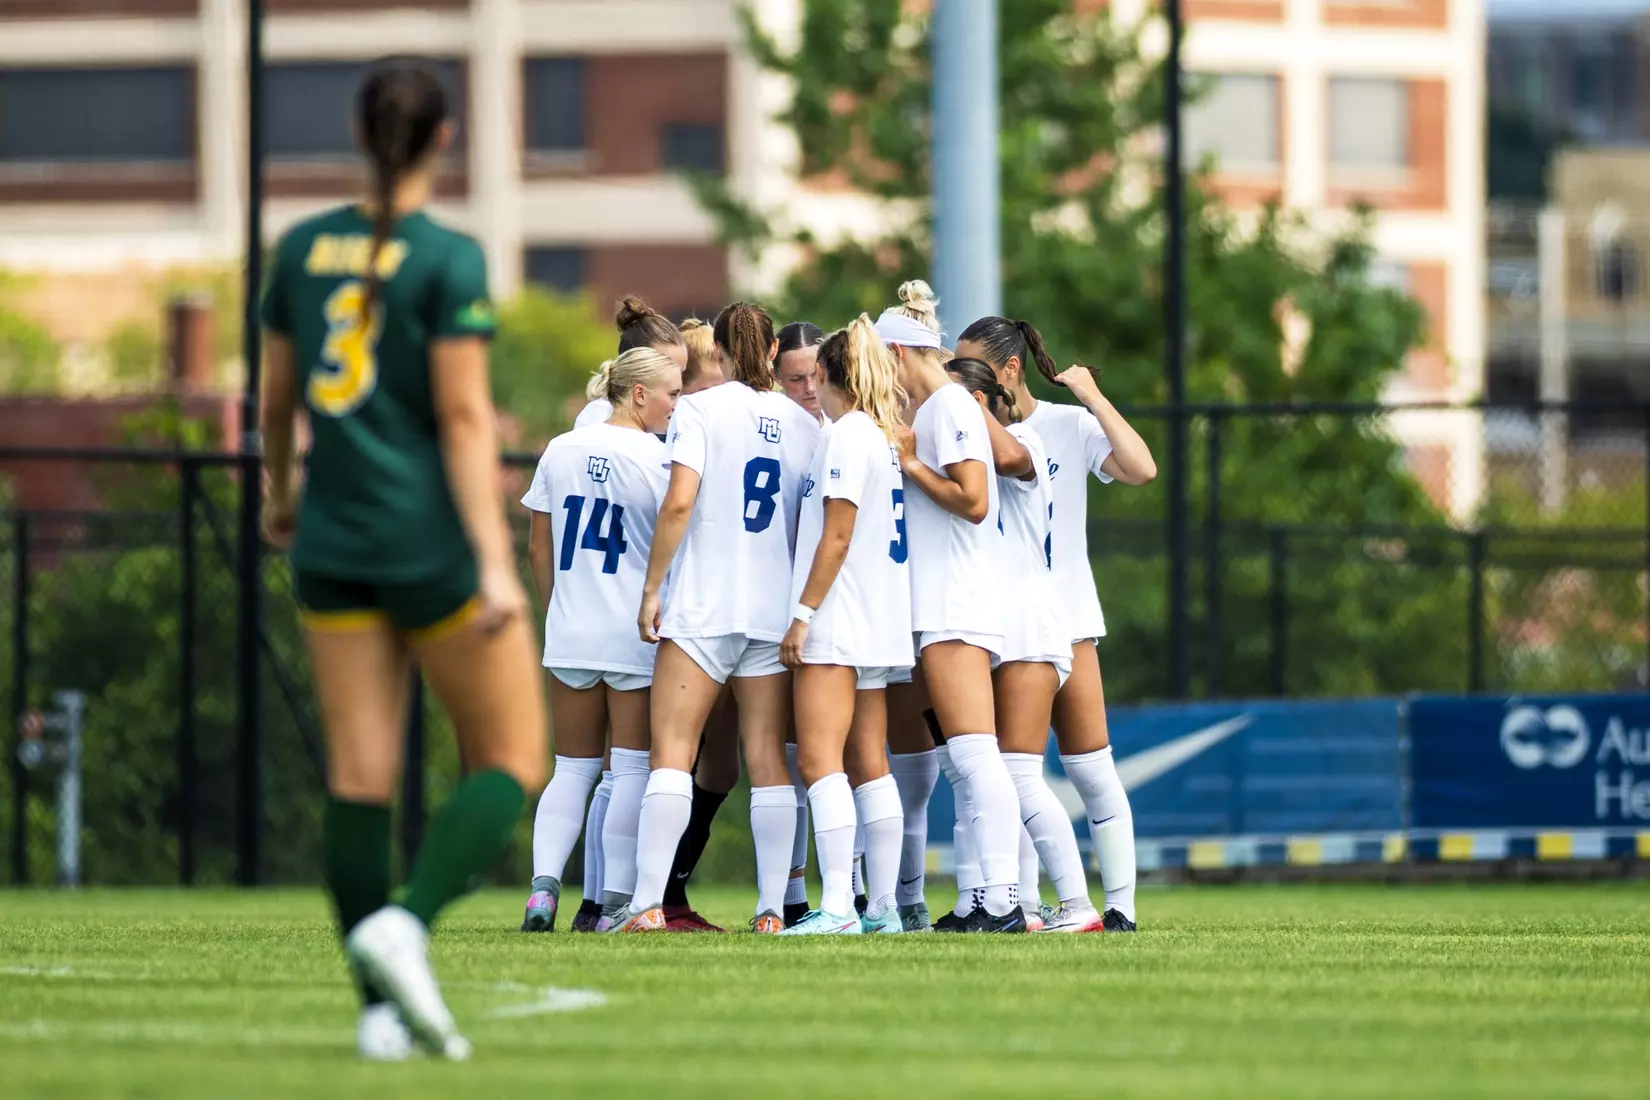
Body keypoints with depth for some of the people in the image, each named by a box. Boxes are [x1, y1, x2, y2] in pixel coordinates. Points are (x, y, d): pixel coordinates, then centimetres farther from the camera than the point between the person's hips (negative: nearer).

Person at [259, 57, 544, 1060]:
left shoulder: (304, 249, 6)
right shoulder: (449, 259, -10)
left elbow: (277, 395, 15)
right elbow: (465, 416, -15)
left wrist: (281, 493, 34)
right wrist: (495, 562, -17)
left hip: (334, 546, 5)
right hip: (431, 540, -5)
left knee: (361, 777, 4)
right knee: (513, 758, 5)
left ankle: (384, 1009, 1)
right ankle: (405, 925, -16)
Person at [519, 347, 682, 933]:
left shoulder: (561, 450, 5)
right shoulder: (655, 458, -9)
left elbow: (538, 547, 10)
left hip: (570, 634, 4)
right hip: (635, 635, -4)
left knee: (572, 767, 12)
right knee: (632, 769, 3)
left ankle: (544, 882, -5)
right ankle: (616, 900, -2)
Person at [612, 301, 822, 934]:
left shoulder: (702, 409, -3)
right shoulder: (804, 426, 8)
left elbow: (679, 502, -13)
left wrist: (651, 587, -7)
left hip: (702, 606, -3)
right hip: (776, 611, 4)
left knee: (671, 750, -3)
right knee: (767, 758, 4)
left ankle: (648, 903, -11)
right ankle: (771, 908, -1)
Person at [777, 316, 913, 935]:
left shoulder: (848, 434, -10)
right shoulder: (884, 437, 16)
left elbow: (837, 535, -15)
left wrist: (803, 614, -15)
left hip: (838, 622, -9)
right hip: (878, 625, 9)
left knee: (820, 760, -14)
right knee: (869, 765, 10)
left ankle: (837, 906, -23)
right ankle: (883, 906, 8)